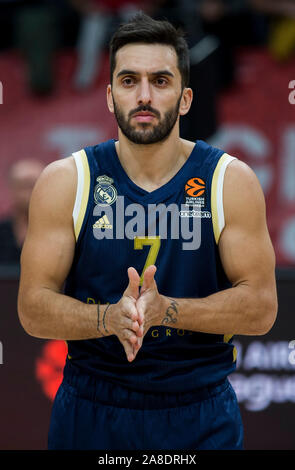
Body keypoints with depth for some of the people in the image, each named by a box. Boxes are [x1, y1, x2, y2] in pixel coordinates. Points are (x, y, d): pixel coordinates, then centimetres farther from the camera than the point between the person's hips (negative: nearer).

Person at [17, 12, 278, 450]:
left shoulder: (230, 181, -3)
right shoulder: (65, 182, -3)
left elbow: (261, 307, -8)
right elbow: (33, 308, -6)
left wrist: (165, 310, -23)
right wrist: (111, 317, -25)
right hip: (90, 414, 0)